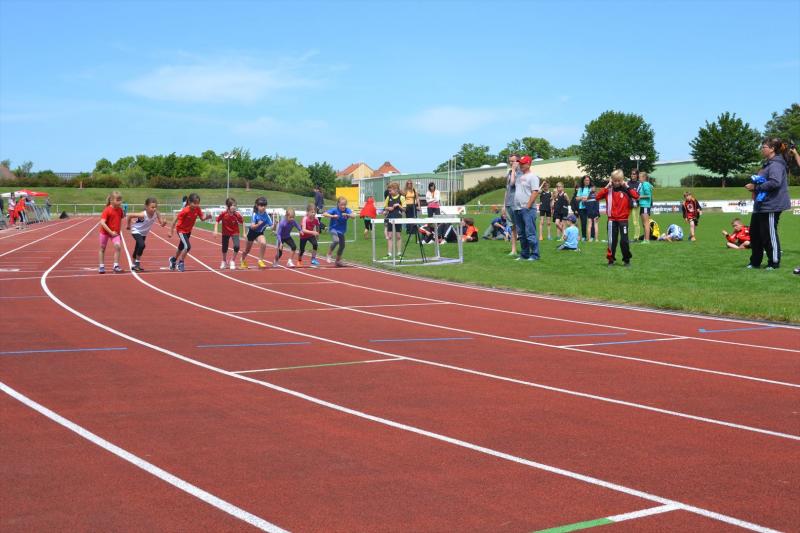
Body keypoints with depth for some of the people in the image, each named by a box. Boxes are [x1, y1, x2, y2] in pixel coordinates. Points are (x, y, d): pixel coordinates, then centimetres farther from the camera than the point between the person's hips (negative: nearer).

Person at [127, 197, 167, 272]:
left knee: (138, 249, 18)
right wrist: (128, 225, -13)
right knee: (142, 245, -27)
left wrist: (164, 222, -41)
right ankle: (137, 264, -13)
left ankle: (134, 265, 35)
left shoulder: (156, 214, -23)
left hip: (144, 233, 6)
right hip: (136, 231, -6)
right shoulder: (143, 215, -35)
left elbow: (162, 224, -18)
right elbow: (129, 216, -26)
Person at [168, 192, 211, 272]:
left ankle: (173, 259, 48)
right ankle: (180, 263, -2)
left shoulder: (197, 209, -17)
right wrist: (171, 231, -21)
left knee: (181, 247, 22)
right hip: (181, 230, -7)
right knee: (187, 246, -21)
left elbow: (202, 218, -14)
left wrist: (207, 216, -37)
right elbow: (175, 220, -24)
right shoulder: (185, 211, -32)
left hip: (188, 230, 7)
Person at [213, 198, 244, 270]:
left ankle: (233, 261, 7)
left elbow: (242, 223, -8)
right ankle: (224, 261, 41)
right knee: (224, 248, 10)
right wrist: (215, 230, -16)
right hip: (226, 233, 1)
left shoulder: (237, 215, -22)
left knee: (236, 246, -20)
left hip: (235, 232, -1)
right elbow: (217, 221, -9)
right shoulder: (223, 214, -22)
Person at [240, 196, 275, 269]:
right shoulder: (255, 214, -26)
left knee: (263, 243, -30)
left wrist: (274, 225, -42)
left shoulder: (266, 215, -21)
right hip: (252, 232, -1)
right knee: (247, 250, 15)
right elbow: (252, 227, -31)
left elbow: (272, 227, -21)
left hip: (260, 233, 1)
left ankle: (260, 261, -12)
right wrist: (258, 224, -49)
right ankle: (243, 262, 47)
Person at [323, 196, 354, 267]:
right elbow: (325, 214, -25)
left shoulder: (347, 210, -11)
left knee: (342, 246, 13)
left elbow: (352, 216, -26)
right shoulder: (334, 210, -18)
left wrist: (347, 215, -45)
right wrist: (332, 216, -40)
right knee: (336, 241, -31)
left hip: (342, 231, 5)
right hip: (334, 229, -5)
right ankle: (329, 255, -10)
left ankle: (338, 261, 31)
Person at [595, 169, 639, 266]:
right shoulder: (608, 190, 2)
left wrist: (627, 187, -14)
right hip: (612, 219, 1)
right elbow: (598, 196, -11)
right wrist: (606, 186, -12)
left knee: (624, 240, -5)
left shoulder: (626, 190, -1)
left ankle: (627, 260, 10)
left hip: (623, 219, -1)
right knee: (612, 240, 4)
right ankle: (611, 259, 16)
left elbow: (636, 196, -17)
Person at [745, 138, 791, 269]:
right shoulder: (768, 164, 16)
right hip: (761, 205, 11)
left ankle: (774, 263, 9)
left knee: (769, 235, -2)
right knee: (754, 233, 15)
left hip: (771, 206, -11)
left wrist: (756, 187, -19)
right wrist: (755, 187, 6)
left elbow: (775, 182, -28)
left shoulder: (776, 164, -16)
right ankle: (755, 262, 24)